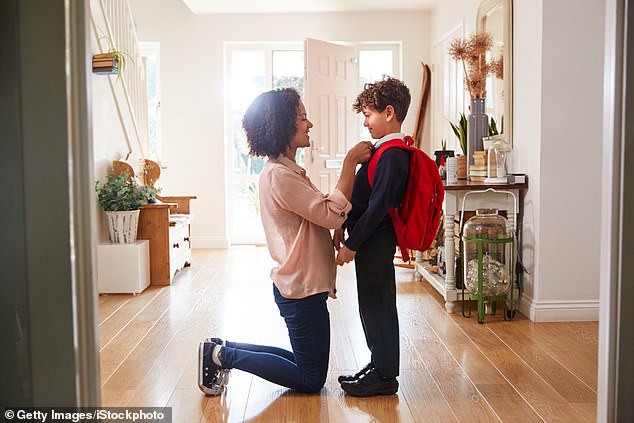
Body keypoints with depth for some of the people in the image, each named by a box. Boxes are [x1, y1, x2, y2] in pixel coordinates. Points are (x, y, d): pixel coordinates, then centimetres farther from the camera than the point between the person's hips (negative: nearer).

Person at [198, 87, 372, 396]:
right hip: (302, 289, -10)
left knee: (305, 363, 21)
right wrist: (350, 162, -20)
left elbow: (320, 213, 14)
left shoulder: (285, 170, 13)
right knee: (311, 380, 4)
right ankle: (223, 355, 5)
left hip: (298, 285, 10)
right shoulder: (280, 175, -20)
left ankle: (223, 350, 19)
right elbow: (333, 215, -23)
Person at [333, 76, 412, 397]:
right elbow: (361, 197, 18)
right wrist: (343, 228, 17)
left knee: (377, 306, 0)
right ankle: (379, 364, 31)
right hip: (369, 240, 10)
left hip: (376, 242, -10)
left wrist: (352, 244, -19)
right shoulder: (384, 150, 13)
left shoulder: (393, 155, -18)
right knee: (371, 305, 17)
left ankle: (385, 377, 13)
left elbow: (378, 206, -23)